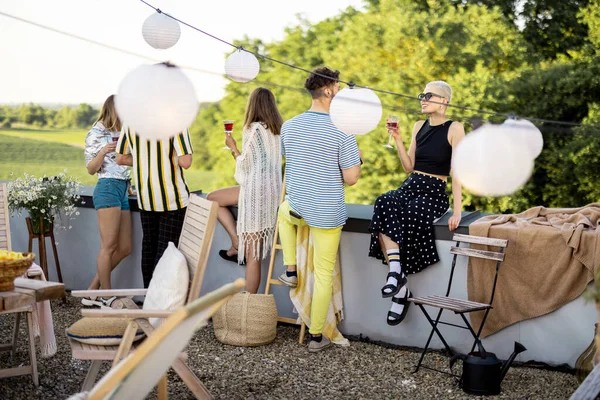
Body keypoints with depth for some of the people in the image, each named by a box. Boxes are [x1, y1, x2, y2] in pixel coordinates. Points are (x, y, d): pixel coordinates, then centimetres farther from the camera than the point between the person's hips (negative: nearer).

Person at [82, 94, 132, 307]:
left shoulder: (123, 134, 19)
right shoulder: (96, 133, -1)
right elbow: (91, 169, -3)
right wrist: (103, 151, -20)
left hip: (123, 190, 8)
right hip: (108, 188, -8)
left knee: (124, 248, 4)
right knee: (109, 246, -8)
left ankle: (92, 291, 13)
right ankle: (107, 297, -1)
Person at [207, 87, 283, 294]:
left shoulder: (253, 129, -12)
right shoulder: (279, 129, 8)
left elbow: (246, 165, -10)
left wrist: (233, 147, 3)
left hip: (255, 190, -8)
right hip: (271, 189, 8)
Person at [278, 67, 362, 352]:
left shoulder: (289, 126, -1)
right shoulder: (342, 131, -16)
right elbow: (351, 178, -13)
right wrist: (358, 158, 7)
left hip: (296, 207, 4)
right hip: (329, 213, -3)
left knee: (284, 213, 40)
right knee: (324, 274, 8)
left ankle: (290, 271, 33)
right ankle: (316, 336, 16)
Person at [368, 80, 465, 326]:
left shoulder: (454, 129, -4)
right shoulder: (419, 126, 14)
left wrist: (457, 211, -18)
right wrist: (397, 140, 3)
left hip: (434, 193, -4)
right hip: (410, 187, 5)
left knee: (412, 214, -36)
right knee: (384, 204, -30)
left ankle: (396, 272, -21)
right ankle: (400, 286, -37)